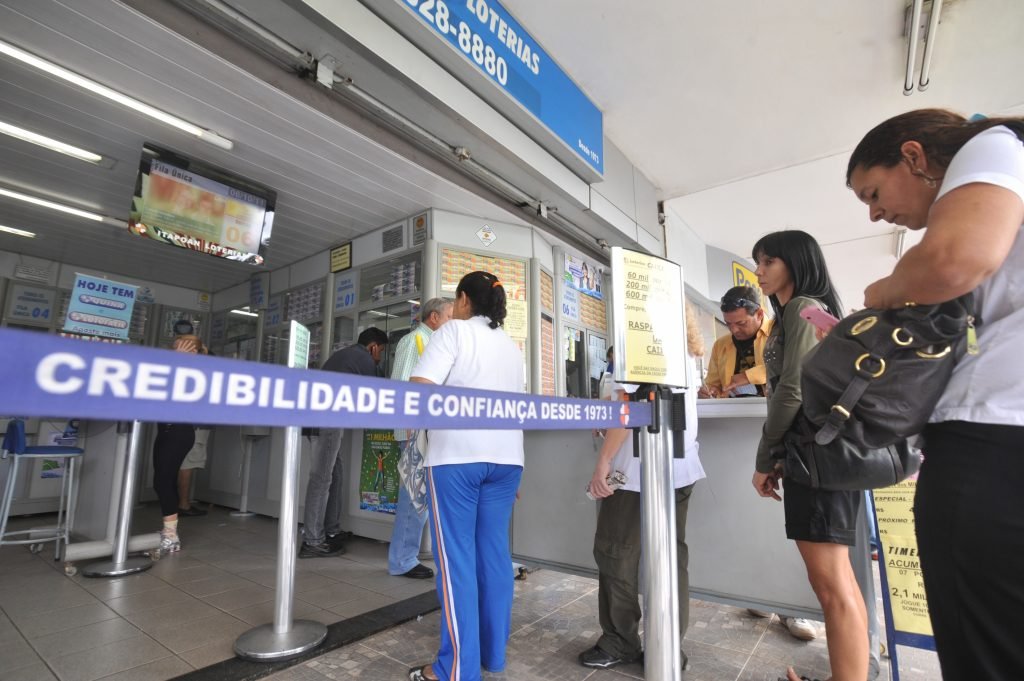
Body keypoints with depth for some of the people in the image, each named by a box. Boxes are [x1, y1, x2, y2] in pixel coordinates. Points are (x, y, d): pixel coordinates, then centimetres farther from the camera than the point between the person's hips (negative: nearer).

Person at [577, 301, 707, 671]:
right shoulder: (685, 349, 17)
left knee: (616, 553, 5)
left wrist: (604, 460, -13)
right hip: (680, 467, 8)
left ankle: (620, 642, 15)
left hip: (638, 467, -8)